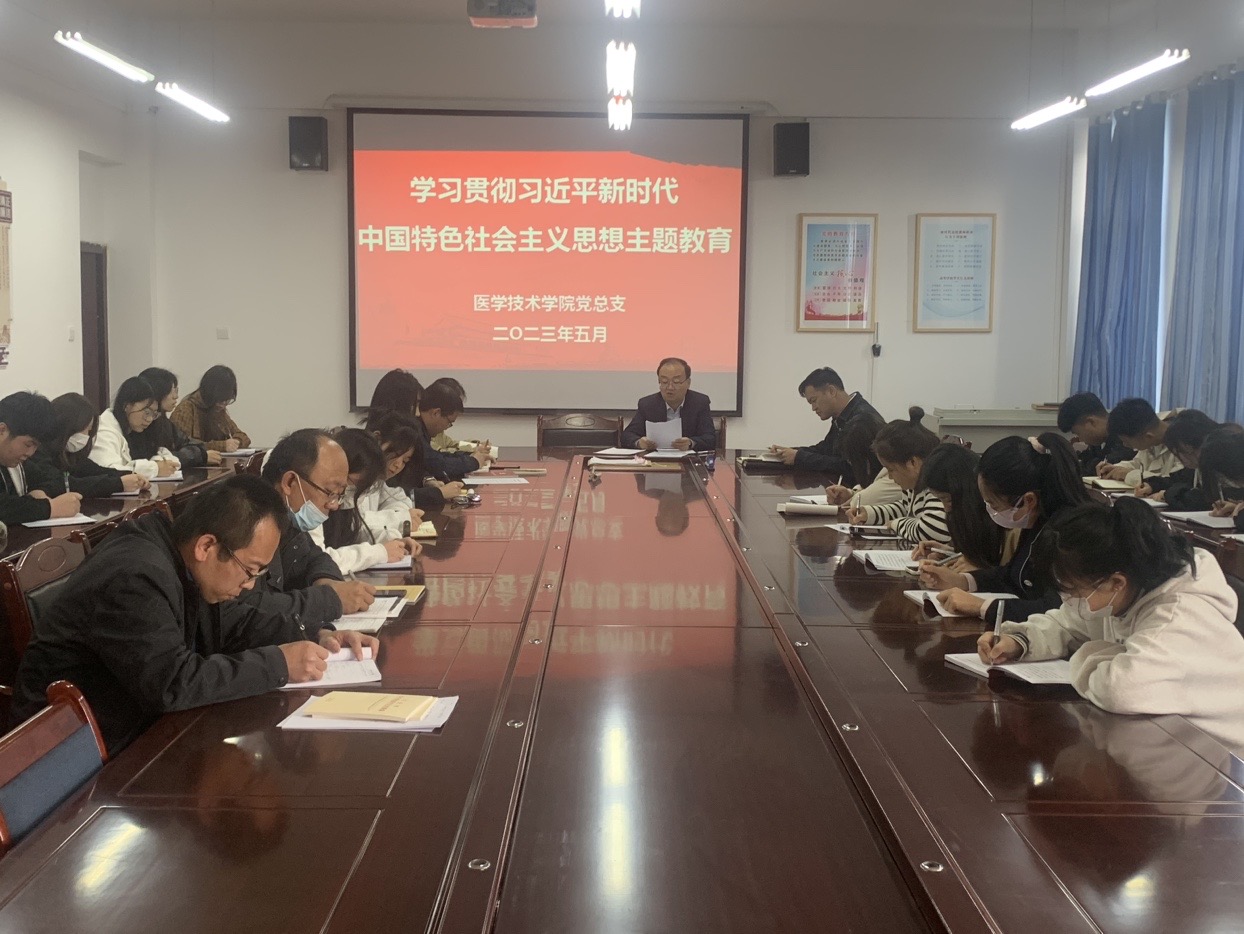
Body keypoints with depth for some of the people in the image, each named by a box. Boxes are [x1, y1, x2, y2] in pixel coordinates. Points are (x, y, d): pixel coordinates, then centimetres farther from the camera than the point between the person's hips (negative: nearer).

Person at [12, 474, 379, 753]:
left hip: (134, 723, 9)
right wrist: (278, 663, -25)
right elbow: (173, 684, -33)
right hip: (81, 755, -9)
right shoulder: (136, 578, -27)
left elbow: (228, 626, 15)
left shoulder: (172, 560, 2)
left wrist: (317, 637, 1)